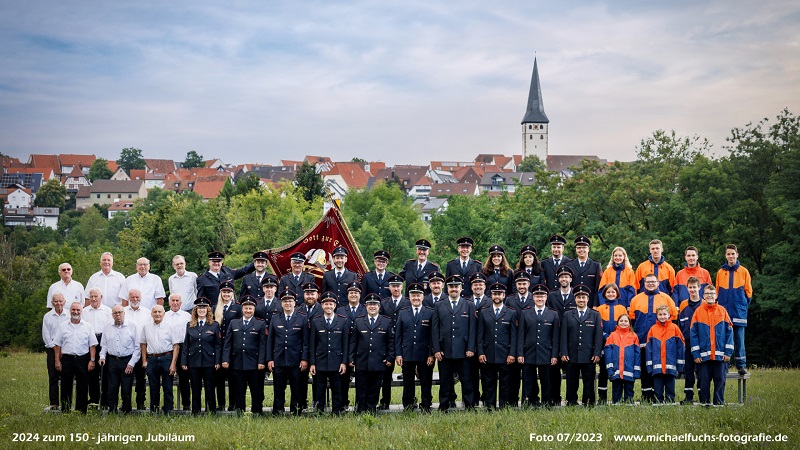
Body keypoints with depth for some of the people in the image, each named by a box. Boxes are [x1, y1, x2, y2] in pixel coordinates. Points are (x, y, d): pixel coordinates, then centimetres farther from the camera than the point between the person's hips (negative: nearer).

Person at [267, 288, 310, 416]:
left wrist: (304, 359, -6)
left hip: (296, 362, -1)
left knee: (297, 391, 2)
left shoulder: (303, 319, 4)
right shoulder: (275, 319, 11)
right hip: (278, 361, 2)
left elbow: (306, 341, 1)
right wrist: (269, 359, 2)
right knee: (278, 391, 4)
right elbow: (270, 341, 10)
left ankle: (295, 414, 9)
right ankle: (277, 414, 9)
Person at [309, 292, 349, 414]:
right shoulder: (315, 321, 6)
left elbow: (346, 343, 5)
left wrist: (344, 362, -2)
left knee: (337, 390, 4)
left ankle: (337, 413, 11)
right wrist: (312, 363, 0)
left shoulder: (343, 321, 5)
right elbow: (312, 344, 6)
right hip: (320, 362, 0)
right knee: (319, 391, 3)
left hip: (336, 362, 0)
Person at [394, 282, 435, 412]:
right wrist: (398, 354, 0)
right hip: (407, 355, 1)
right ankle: (408, 408, 16)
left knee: (426, 383, 3)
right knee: (408, 383, 6)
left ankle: (426, 407, 13)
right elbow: (398, 335, 8)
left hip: (424, 355, -1)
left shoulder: (430, 313, 4)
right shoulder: (402, 313, 9)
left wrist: (431, 354, -5)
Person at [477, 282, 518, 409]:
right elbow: (480, 335, 8)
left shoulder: (511, 314, 8)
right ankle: (489, 406, 7)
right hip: (488, 355, 1)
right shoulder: (483, 313, 10)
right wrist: (480, 353, -1)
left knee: (505, 383, 2)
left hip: (505, 356, -1)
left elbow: (513, 336, 4)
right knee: (489, 383, 3)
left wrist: (512, 354, -4)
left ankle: (503, 407, 7)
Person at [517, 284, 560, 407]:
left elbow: (556, 337, 5)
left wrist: (554, 355, -2)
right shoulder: (525, 314, 9)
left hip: (546, 356, 0)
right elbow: (521, 336, 6)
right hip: (529, 355, 0)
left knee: (547, 385, 3)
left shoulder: (553, 315, 9)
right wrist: (520, 354, -3)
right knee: (528, 385, 2)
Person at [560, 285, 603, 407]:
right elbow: (564, 336, 6)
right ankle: (571, 404, 9)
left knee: (589, 383, 1)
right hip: (571, 356, 1)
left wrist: (597, 354, -6)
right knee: (571, 384, 4)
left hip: (589, 357, -1)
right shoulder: (567, 315, 11)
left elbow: (599, 336, 3)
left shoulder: (595, 315, 9)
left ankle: (589, 404, 7)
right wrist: (564, 353, -3)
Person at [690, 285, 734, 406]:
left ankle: (719, 403, 11)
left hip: (720, 355, 0)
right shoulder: (698, 311, 3)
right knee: (704, 381, 3)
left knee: (720, 380, 4)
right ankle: (704, 403, 11)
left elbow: (729, 332, 4)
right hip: (703, 355, 0)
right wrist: (695, 354, -6)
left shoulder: (722, 311, 5)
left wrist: (728, 352, -3)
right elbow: (693, 334, 1)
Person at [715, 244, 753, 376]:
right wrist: (720, 306, 6)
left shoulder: (743, 271, 4)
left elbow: (748, 291, 7)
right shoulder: (721, 272, 8)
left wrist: (744, 304, 2)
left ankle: (741, 365, 3)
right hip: (723, 310, 1)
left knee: (739, 339, -1)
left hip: (739, 310, -1)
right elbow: (717, 291, 12)